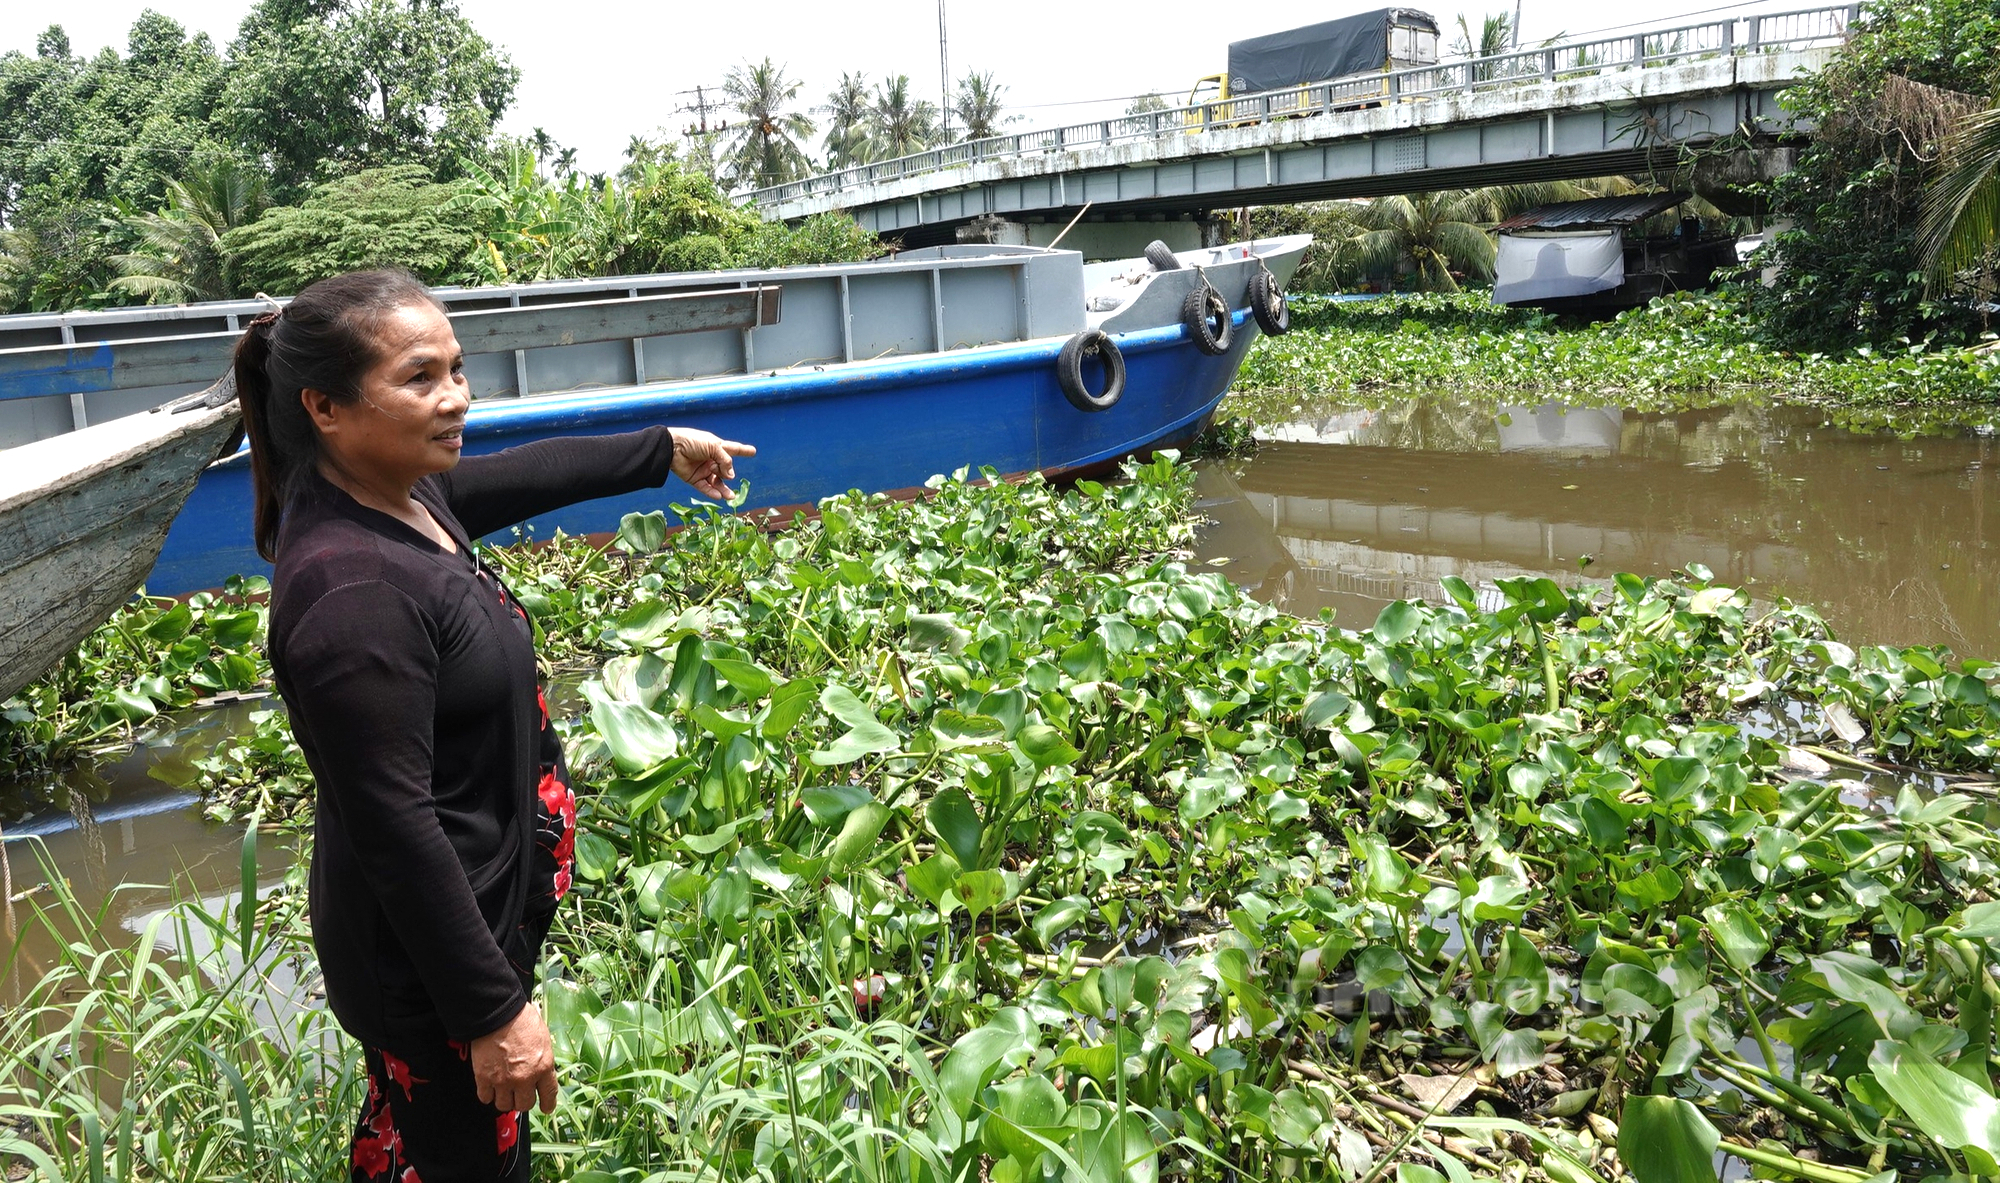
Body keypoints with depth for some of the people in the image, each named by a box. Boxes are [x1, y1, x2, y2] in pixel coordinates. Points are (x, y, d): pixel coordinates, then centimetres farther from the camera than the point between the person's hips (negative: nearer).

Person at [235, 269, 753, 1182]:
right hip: (428, 958, -9)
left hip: (488, 892, 9)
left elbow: (525, 474, 16)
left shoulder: (399, 492, -3)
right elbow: (395, 830, -29)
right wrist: (494, 1010, -23)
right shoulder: (351, 591, -30)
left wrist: (664, 451, 29)